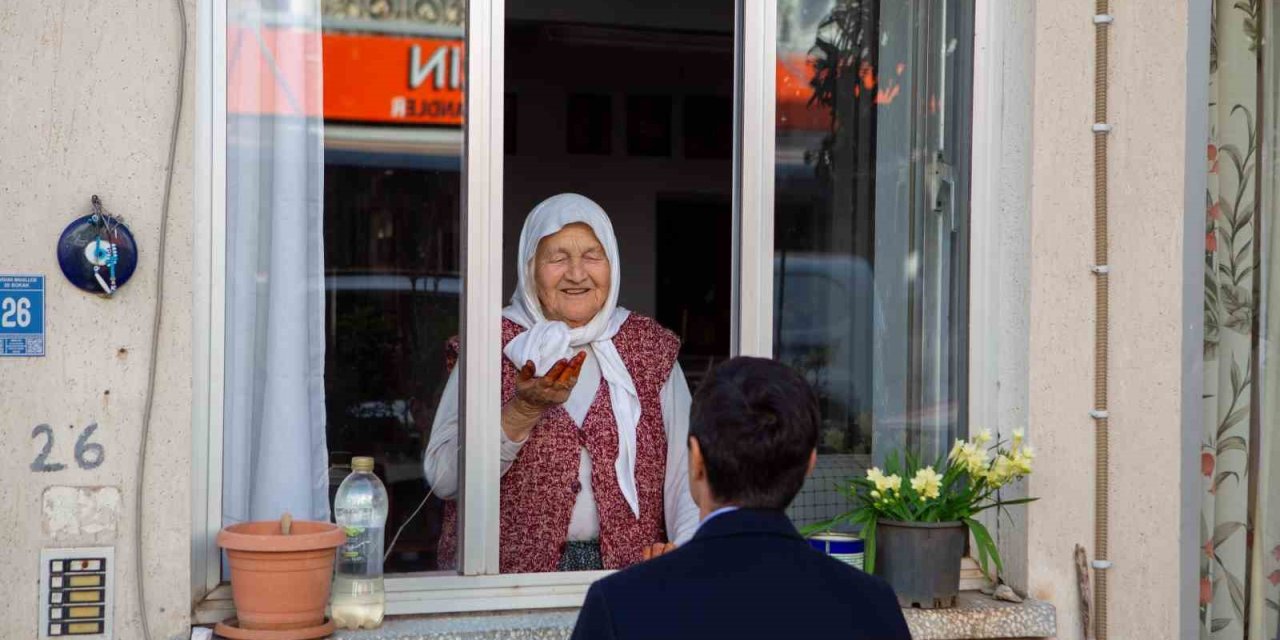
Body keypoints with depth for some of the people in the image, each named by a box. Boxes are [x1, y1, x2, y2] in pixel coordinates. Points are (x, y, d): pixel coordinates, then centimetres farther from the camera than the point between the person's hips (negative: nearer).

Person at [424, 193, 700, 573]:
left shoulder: (650, 346, 11)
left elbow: (686, 469, 7)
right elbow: (441, 479, -2)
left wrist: (689, 548, -10)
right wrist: (525, 409, -12)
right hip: (512, 569, -3)